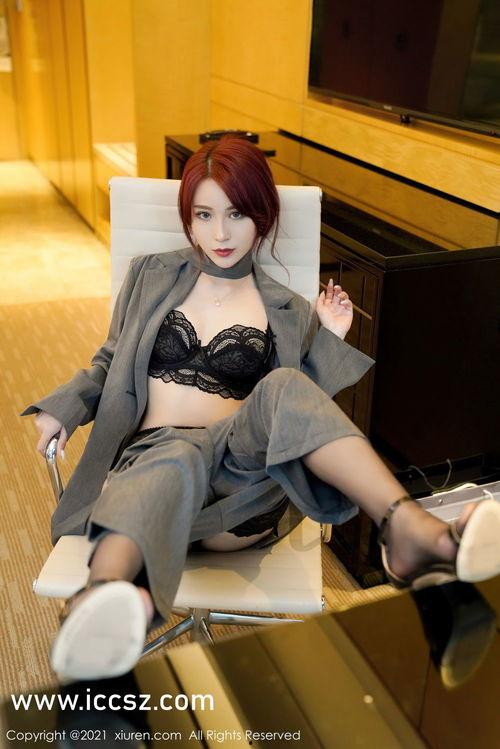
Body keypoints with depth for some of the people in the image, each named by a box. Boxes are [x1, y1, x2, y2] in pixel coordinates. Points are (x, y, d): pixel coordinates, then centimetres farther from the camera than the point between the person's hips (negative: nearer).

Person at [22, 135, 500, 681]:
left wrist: (331, 343, 4)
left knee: (284, 388, -33)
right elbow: (111, 364, 24)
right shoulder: (151, 276, 19)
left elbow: (304, 412, 16)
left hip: (242, 471, 0)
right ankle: (105, 601, -70)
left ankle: (409, 531, -51)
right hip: (152, 452, 0)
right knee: (176, 457, -40)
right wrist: (64, 406, 6)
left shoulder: (287, 313, 16)